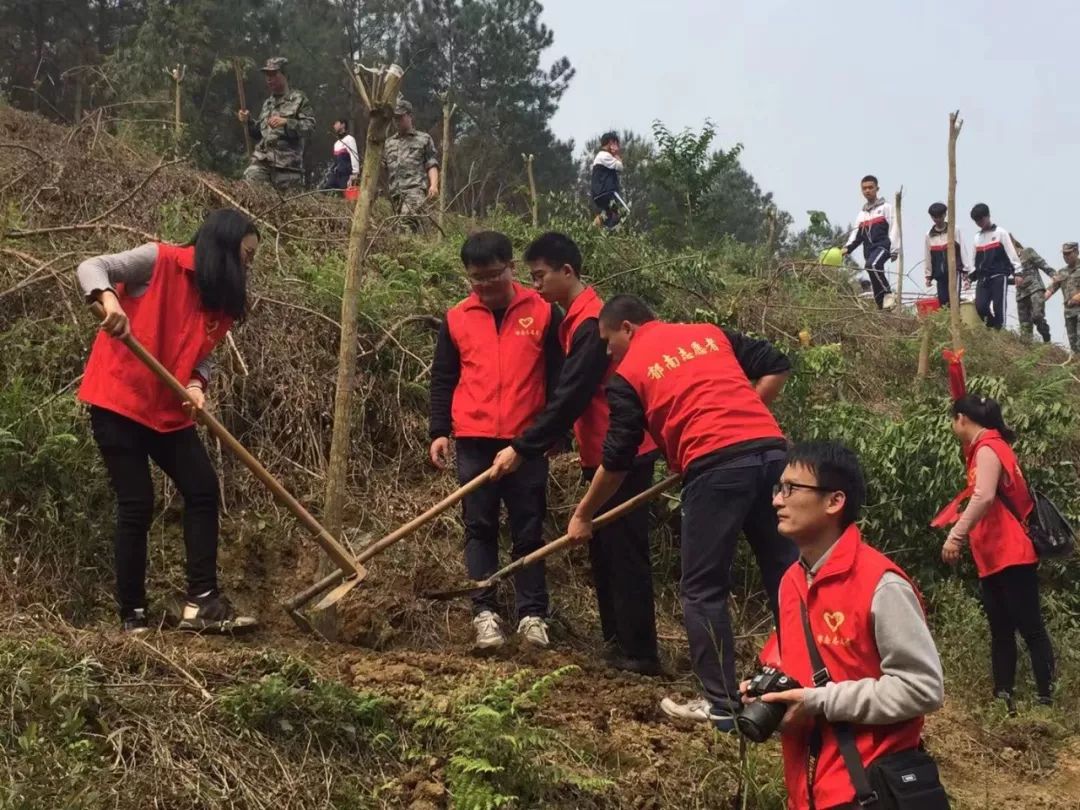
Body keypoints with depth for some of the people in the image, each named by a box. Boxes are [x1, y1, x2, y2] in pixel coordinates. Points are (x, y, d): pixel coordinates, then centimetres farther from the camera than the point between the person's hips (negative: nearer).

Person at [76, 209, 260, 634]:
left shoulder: (222, 300, 9)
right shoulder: (161, 261, -11)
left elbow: (199, 355, 7)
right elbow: (91, 268, -17)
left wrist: (196, 385, -16)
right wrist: (109, 300, -39)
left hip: (169, 409, 8)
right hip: (118, 399, -8)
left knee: (203, 490, 0)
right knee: (137, 505, -7)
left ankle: (201, 601, 2)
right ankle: (132, 615, 3)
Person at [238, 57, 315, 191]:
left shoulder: (299, 99, 3)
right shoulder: (267, 103, 23)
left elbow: (310, 126, -7)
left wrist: (286, 122, -19)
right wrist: (248, 122, 9)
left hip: (287, 164, -5)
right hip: (261, 160, 5)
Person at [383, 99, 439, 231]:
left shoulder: (424, 139, 14)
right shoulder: (388, 143, 25)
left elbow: (431, 165, 6)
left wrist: (434, 185, -11)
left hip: (416, 189, -5)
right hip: (395, 192, 5)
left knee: (408, 219, -28)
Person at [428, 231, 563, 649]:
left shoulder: (543, 312, 2)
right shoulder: (456, 319, 7)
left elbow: (559, 375, 5)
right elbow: (442, 379, 11)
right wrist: (439, 431, 4)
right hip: (475, 441, 1)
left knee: (528, 528, 3)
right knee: (480, 527, 2)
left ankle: (532, 614, 7)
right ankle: (485, 613, 4)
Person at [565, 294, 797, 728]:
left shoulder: (628, 373, 11)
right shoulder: (711, 333, 23)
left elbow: (617, 461, 14)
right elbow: (776, 367, 17)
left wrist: (583, 515, 26)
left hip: (715, 466, -5)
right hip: (771, 449, 5)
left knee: (703, 590, 7)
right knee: (785, 575, 12)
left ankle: (721, 704, 7)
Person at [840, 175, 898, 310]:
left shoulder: (886, 207, 7)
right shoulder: (862, 214, 22)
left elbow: (894, 229, -2)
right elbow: (856, 234, 16)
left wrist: (894, 250, -12)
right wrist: (847, 248, -3)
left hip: (883, 245, -6)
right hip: (869, 250, 6)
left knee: (872, 265, -35)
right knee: (876, 285, 2)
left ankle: (888, 293, -23)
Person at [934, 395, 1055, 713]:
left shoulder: (988, 449, -13)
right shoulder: (988, 448, 17)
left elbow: (985, 497, -28)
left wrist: (956, 535, -31)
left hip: (1010, 557, -10)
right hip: (993, 558, 10)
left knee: (1030, 628, -9)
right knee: (1001, 631, 9)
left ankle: (1046, 700, -9)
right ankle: (1003, 699, 11)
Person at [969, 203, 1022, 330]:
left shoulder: (1000, 233, 2)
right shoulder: (977, 238, 18)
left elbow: (1011, 253, -3)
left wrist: (1018, 272, -10)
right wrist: (971, 277, 17)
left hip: (999, 276, -5)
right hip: (983, 277, 5)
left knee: (998, 307, -9)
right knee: (980, 306, -11)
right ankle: (993, 329, 7)